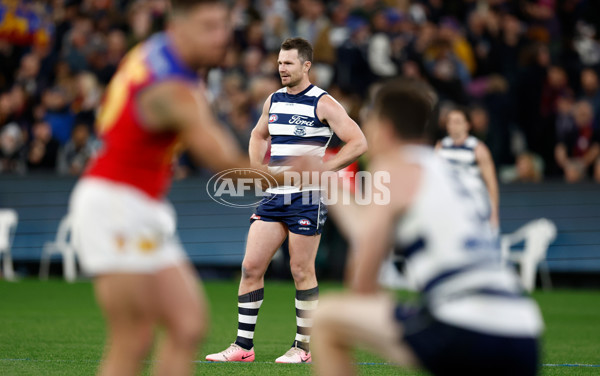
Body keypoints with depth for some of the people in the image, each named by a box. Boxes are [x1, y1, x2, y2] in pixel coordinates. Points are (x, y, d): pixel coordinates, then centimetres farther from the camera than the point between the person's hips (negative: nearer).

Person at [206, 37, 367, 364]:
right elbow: (258, 135, 31)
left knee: (302, 272, -1)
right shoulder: (273, 100, 13)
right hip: (273, 196, 6)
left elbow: (358, 142, -11)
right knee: (251, 266, -1)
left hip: (307, 198, -6)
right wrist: (259, 170, 16)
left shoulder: (322, 104, -6)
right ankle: (243, 346, 4)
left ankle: (303, 347, 10)